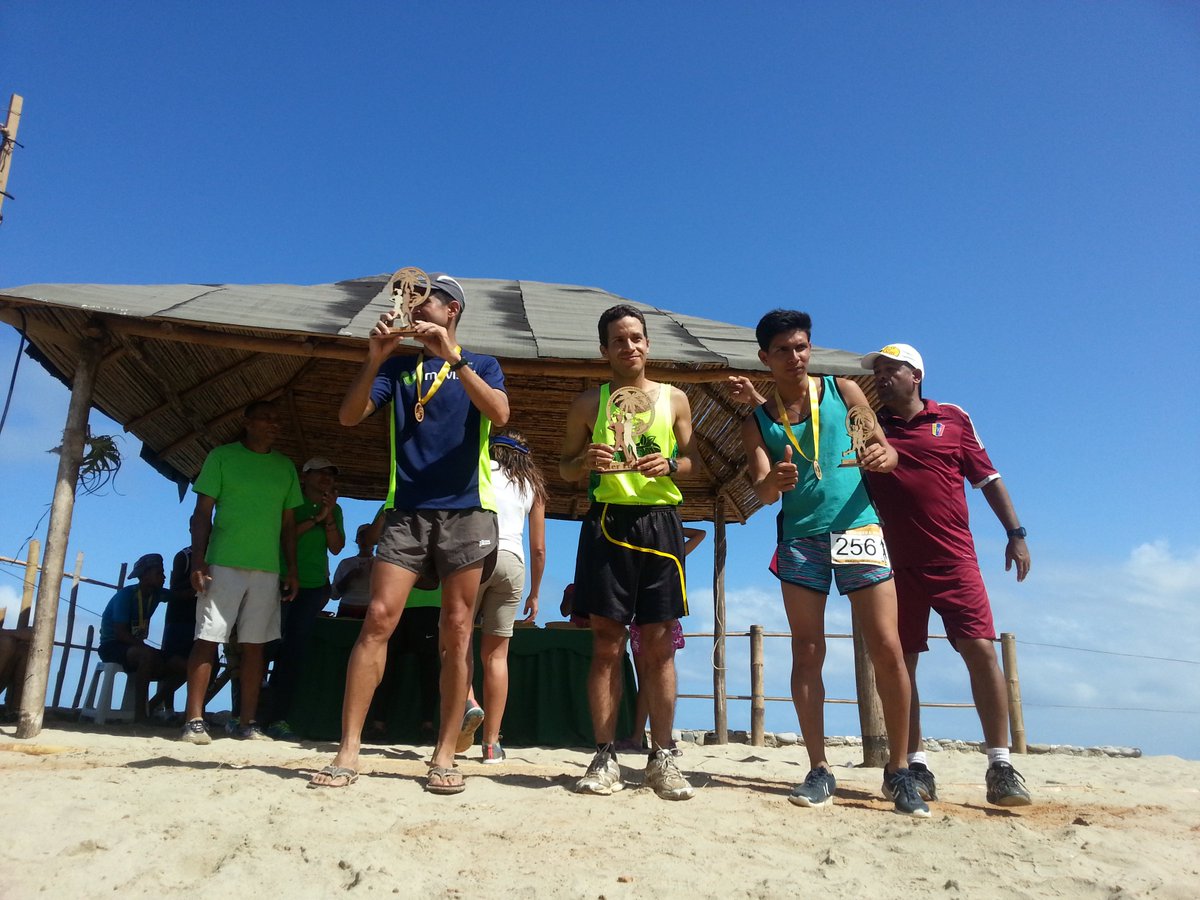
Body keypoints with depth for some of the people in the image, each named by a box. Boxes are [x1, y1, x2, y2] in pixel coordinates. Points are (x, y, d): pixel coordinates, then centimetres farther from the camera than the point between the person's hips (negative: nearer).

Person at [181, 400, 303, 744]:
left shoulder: (286, 467, 14)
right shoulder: (222, 456, 4)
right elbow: (202, 512, 1)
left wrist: (292, 569, 9)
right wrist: (198, 560, -8)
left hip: (267, 569, 3)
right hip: (223, 564, -3)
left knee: (254, 645, 5)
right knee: (207, 639, -3)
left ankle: (248, 722, 9)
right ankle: (194, 720, 2)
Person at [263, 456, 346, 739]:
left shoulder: (335, 510, 12)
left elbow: (336, 547, 3)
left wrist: (329, 516, -9)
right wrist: (314, 519, -13)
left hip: (314, 586, 2)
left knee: (293, 651, -3)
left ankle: (277, 716, -3)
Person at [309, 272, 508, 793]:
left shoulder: (480, 365, 10)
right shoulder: (398, 368, 16)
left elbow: (500, 415, -11)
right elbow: (349, 416, 3)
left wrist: (452, 357, -18)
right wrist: (374, 357, -11)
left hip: (466, 511, -2)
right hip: (407, 511, 2)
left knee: (455, 633, -2)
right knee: (378, 620, -9)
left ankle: (445, 757, 5)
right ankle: (348, 753, -5)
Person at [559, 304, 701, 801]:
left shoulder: (674, 399, 13)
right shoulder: (589, 403, 11)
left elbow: (693, 462, 15)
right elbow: (565, 468, 14)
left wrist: (669, 465, -7)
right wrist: (586, 461, -9)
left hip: (660, 523, 1)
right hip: (608, 522, 0)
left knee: (658, 645, 2)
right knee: (606, 644, 0)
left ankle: (661, 758, 10)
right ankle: (605, 758, 7)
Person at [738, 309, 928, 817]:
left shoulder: (842, 390, 8)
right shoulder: (758, 422, 8)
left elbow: (885, 447, 10)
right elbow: (762, 493, -1)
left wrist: (884, 456, -15)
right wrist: (773, 481, -25)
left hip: (857, 526, -1)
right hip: (799, 538, 1)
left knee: (888, 649, -6)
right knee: (807, 654, 2)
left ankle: (898, 770, 8)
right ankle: (819, 770, 12)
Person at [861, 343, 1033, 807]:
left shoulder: (953, 419, 8)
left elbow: (988, 478, 11)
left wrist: (1015, 533, 5)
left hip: (954, 560, -1)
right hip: (896, 566, 2)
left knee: (981, 651, -8)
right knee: (901, 662, 2)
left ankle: (1000, 767, 1)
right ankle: (915, 765, 11)